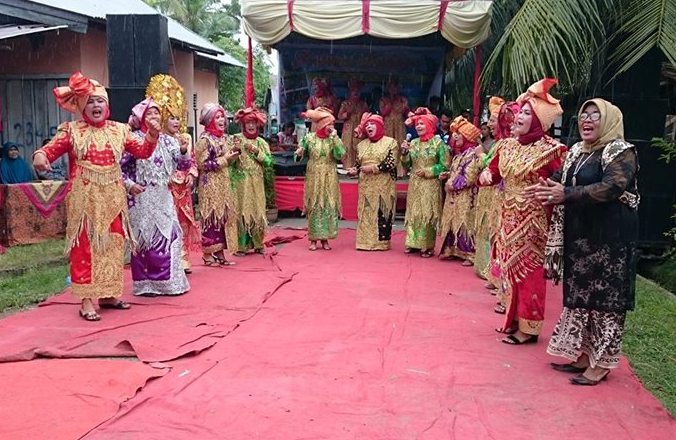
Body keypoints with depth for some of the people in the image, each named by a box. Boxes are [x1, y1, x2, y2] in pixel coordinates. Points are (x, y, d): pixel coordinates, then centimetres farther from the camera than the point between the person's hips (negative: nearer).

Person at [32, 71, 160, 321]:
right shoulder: (72, 130, 1)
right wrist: (40, 156, -29)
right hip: (85, 199, -4)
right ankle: (87, 300, 1)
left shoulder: (118, 130, 9)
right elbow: (51, 149, -7)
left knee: (112, 245, 9)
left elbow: (143, 151, 9)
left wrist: (152, 135, -8)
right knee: (85, 247, -4)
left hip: (112, 198, 4)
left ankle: (108, 294, 21)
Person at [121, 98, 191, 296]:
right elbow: (118, 166, -8)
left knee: (169, 235, 6)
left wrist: (183, 151, -12)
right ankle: (146, 284, 11)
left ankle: (168, 281, 18)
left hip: (163, 197, 5)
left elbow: (183, 165, 6)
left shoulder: (167, 140, 10)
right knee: (145, 238, 0)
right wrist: (128, 184, -17)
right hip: (142, 198, -5)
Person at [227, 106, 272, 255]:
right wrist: (236, 150, -23)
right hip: (240, 182, -3)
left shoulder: (261, 142, 10)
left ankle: (257, 244, 16)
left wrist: (256, 151, -11)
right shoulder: (236, 139, 0)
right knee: (241, 211, -4)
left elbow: (268, 161, -1)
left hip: (256, 183, 3)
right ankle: (240, 246, 2)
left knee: (257, 211, 6)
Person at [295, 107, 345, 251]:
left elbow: (340, 155, -14)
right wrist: (299, 153, -14)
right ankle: (313, 239, 8)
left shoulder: (334, 139, 2)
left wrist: (334, 137, -16)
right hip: (313, 178, -1)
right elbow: (301, 155, 9)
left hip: (329, 179, 1)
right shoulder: (309, 137, 0)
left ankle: (325, 238, 10)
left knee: (329, 206, 0)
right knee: (314, 207, 1)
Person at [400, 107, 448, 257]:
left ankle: (428, 246, 5)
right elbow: (407, 165, 11)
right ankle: (413, 243, 16)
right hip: (414, 184, 5)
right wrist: (405, 152, -5)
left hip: (431, 184, -4)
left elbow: (444, 165, -7)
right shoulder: (413, 143, 9)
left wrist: (426, 171, -13)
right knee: (413, 213, 6)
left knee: (428, 213, -2)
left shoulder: (438, 142, -4)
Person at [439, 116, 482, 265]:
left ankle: (470, 254, -1)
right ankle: (452, 250, 20)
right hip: (454, 196, 9)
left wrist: (453, 184, -13)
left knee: (465, 224, -7)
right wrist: (447, 175, 7)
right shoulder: (459, 153, 15)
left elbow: (469, 178, -20)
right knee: (452, 222, 11)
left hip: (465, 197, -9)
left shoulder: (473, 153, -14)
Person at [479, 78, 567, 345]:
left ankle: (528, 327, 10)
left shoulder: (549, 149, -12)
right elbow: (493, 171, 19)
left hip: (532, 220, -7)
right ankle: (514, 319, 27)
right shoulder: (508, 146, 8)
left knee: (528, 270, -1)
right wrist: (486, 175, -2)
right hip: (509, 217, 7)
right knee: (510, 267, 13)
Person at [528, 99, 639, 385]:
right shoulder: (576, 151, 15)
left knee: (604, 297, -1)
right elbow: (560, 180, 15)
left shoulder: (622, 152, -8)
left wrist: (565, 195, -26)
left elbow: (612, 187, -22)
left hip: (609, 237, -7)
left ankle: (601, 362, 9)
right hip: (577, 235, 7)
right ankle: (581, 352, 23)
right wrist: (548, 189, -9)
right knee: (578, 294, 11)